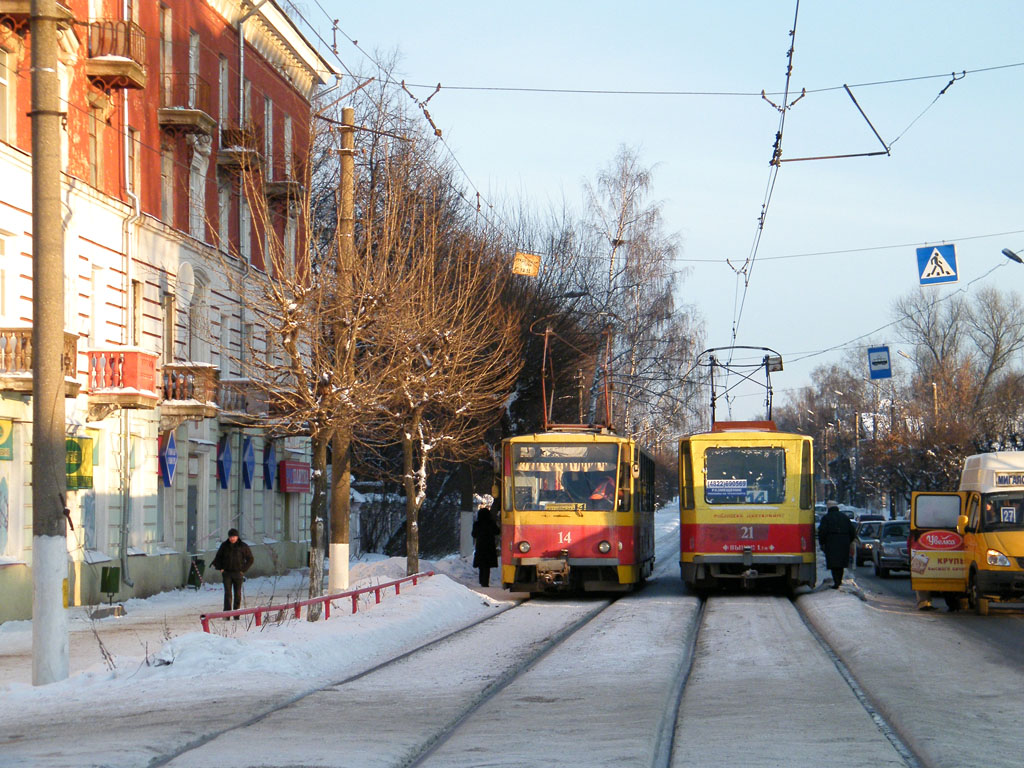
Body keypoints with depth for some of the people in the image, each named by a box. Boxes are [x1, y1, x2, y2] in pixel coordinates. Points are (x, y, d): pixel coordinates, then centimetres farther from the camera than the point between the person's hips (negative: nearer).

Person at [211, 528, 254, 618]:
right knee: (227, 593, -7)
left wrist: (243, 569, -1)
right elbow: (217, 558, 18)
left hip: (238, 573, -1)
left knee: (237, 594, 1)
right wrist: (220, 568, 5)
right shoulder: (224, 546, 6)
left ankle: (236, 615, 7)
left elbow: (250, 559, 7)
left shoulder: (243, 546, 1)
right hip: (227, 573, 1)